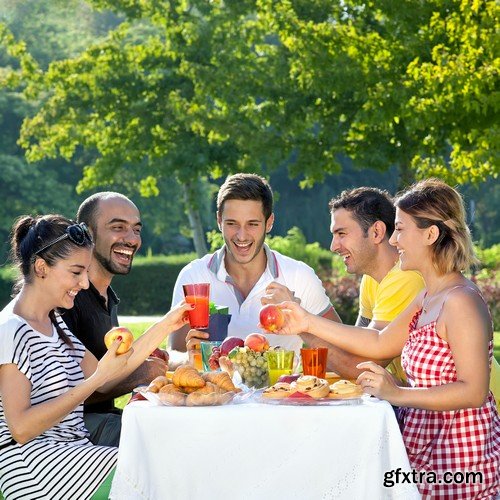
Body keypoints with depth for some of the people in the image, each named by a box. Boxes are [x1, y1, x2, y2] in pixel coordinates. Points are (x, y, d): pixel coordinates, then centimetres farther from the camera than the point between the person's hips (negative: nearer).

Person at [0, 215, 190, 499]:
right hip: (32, 464, -9)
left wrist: (165, 326, 9)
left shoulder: (56, 325, 18)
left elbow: (105, 381, 12)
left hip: (74, 449, 9)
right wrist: (97, 379, -21)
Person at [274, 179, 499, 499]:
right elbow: (381, 343, 15)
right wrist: (309, 323, 11)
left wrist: (397, 395, -25)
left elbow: (474, 392, -23)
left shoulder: (461, 302, -18)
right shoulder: (427, 298, 11)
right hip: (427, 456, 9)